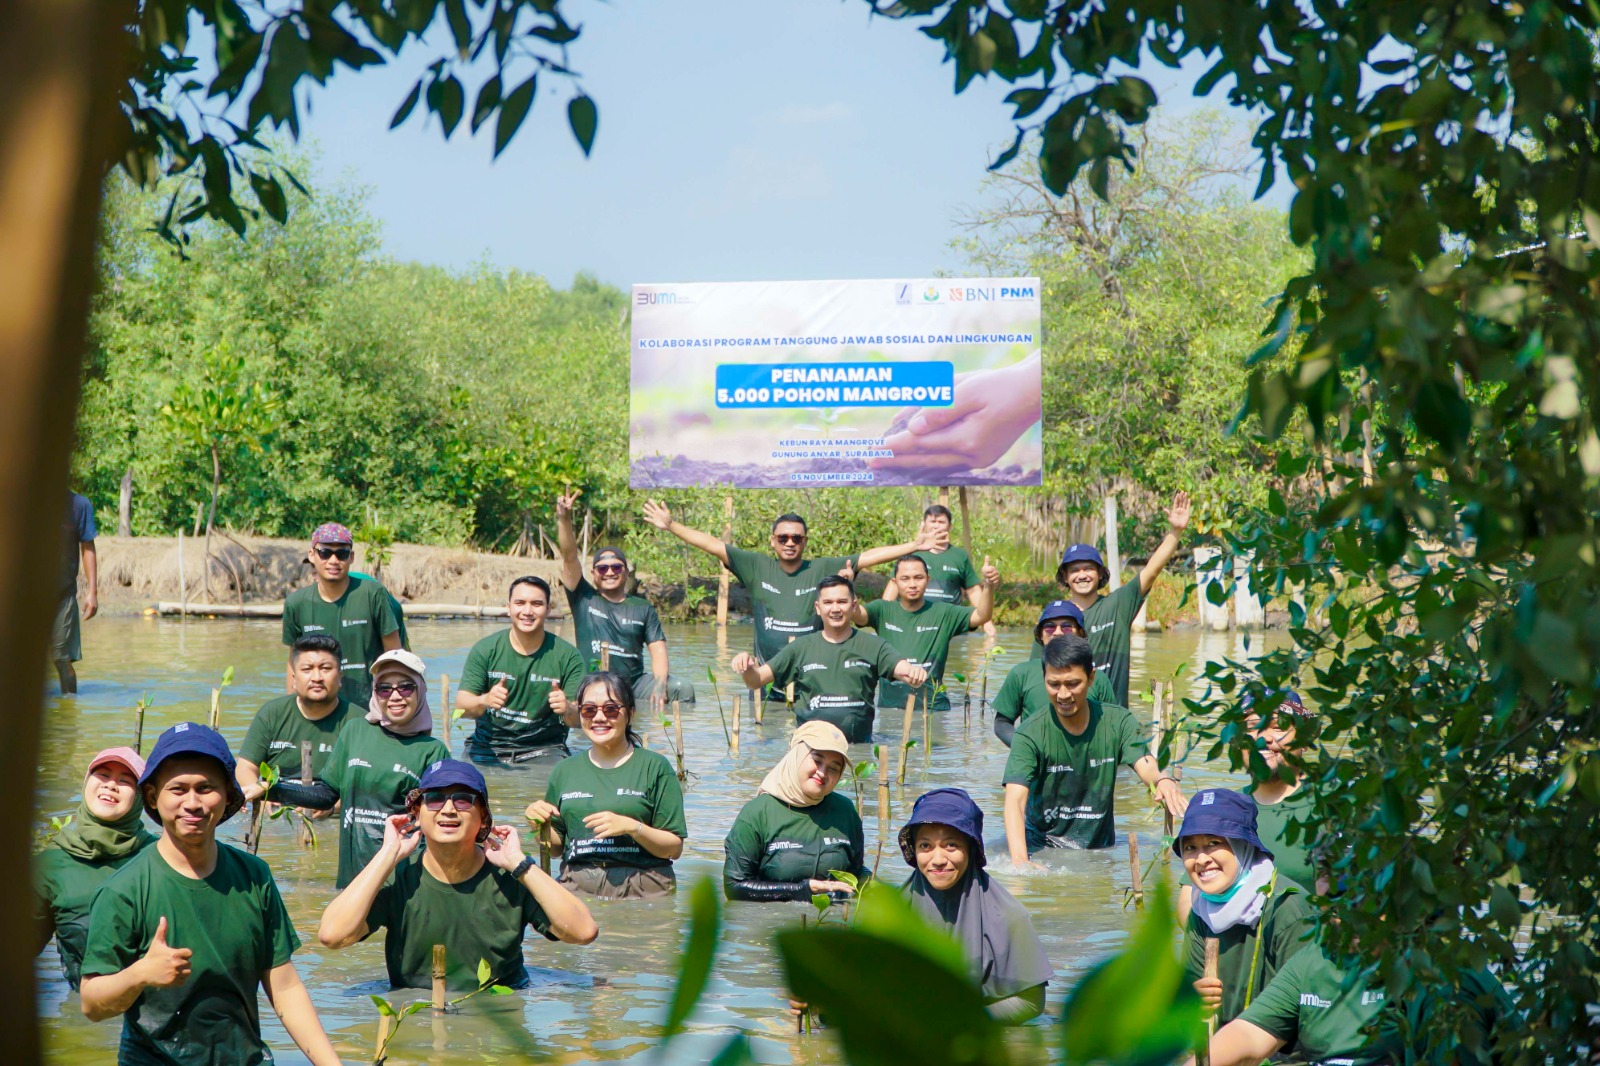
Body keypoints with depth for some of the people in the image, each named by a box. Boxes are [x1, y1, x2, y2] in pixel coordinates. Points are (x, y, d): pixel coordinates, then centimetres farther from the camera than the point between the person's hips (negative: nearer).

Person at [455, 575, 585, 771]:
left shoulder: (567, 656, -1)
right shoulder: (485, 650, 1)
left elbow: (580, 718, -6)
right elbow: (462, 704, -6)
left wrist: (567, 709, -30)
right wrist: (484, 701, -29)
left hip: (544, 748, -1)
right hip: (488, 747, 1)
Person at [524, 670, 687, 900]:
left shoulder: (654, 767, 5)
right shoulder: (565, 770, 16)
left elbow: (674, 848, 2)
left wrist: (631, 827, -12)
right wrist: (542, 826, 1)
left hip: (643, 890, -2)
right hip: (576, 888, 2)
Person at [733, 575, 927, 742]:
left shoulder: (873, 646, 10)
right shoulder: (802, 648, 13)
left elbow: (905, 671, -3)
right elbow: (756, 680, 12)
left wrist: (915, 673, -27)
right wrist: (746, 667, -11)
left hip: (860, 745, 0)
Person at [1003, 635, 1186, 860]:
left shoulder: (1117, 722, -3)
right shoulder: (1030, 734, -13)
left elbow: (1145, 766, -17)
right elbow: (1015, 800, -23)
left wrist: (1162, 780, -44)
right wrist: (1019, 860, -41)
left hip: (1099, 848, 3)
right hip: (1040, 847, -3)